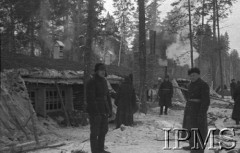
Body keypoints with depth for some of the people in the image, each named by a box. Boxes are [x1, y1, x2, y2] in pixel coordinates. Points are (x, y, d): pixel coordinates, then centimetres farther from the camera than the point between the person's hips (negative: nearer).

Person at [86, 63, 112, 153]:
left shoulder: (104, 81, 15)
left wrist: (109, 109, 15)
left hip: (104, 111, 9)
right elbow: (90, 98, -17)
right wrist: (95, 111, -21)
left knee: (104, 130, 16)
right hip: (95, 112, -9)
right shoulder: (91, 82, -12)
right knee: (95, 132, -1)